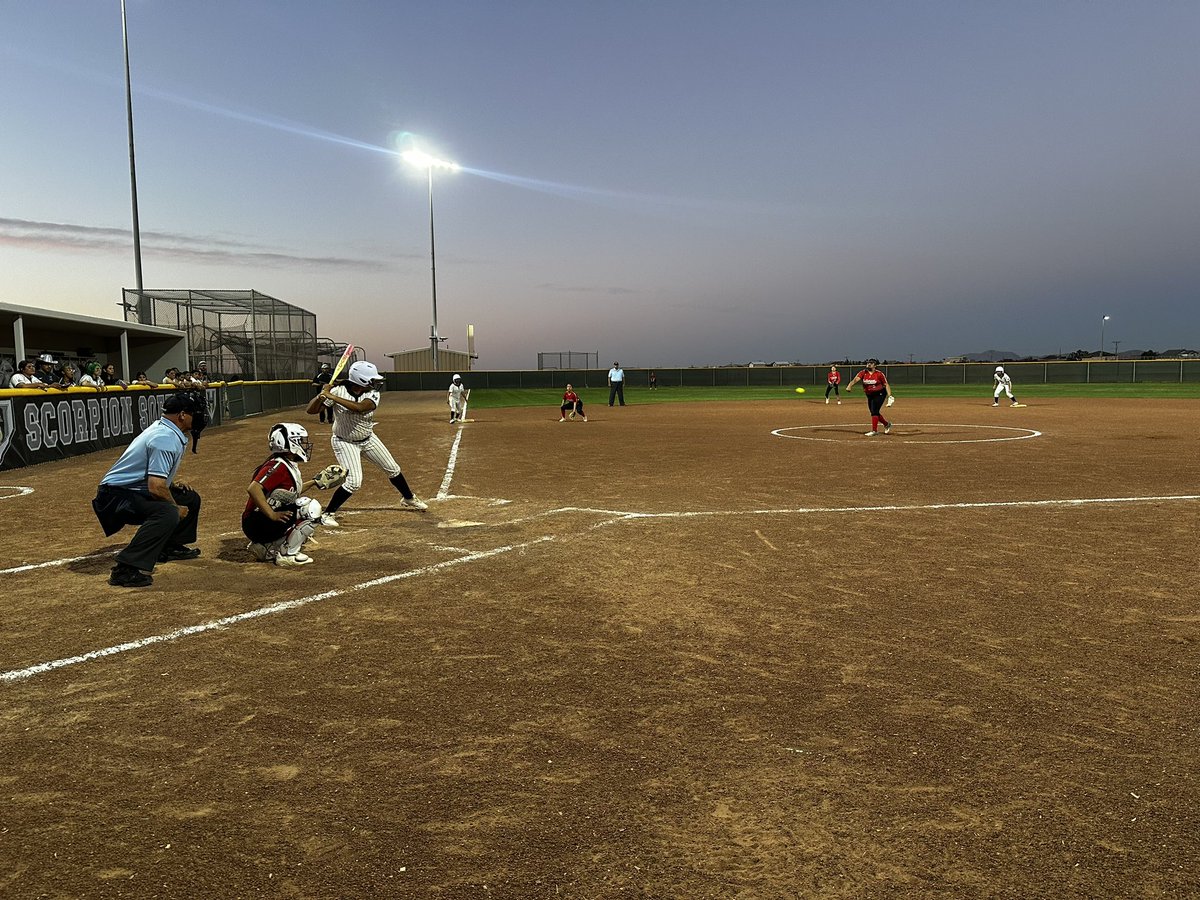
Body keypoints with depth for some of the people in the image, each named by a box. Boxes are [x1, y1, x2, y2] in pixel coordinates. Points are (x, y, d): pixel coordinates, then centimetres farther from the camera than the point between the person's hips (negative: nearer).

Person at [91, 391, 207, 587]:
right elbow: (155, 487, -28)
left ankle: (171, 546, 30)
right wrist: (176, 508, -13)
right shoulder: (167, 439, -21)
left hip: (135, 491, 11)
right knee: (168, 514, -35)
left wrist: (172, 485, 12)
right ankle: (125, 569, -33)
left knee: (190, 498, 17)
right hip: (116, 496, -11)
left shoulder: (161, 429, 12)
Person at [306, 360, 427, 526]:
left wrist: (331, 396, -42)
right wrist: (321, 395, -40)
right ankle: (327, 514, -1)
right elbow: (311, 410, -21)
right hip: (345, 442, -4)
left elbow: (359, 408, -39)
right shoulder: (338, 391, -22)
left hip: (368, 439, 4)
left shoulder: (373, 394, -17)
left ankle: (409, 498, 39)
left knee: (393, 469, 14)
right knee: (354, 481, -18)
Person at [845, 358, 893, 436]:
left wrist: (889, 394, -18)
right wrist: (849, 386, -39)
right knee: (874, 412, 13)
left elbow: (886, 384, -4)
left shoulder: (879, 374, -10)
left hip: (879, 394, -5)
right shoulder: (863, 373, -3)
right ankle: (887, 424, 36)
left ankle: (874, 430, -13)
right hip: (869, 396, 5)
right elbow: (856, 379, -19)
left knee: (874, 411, -16)